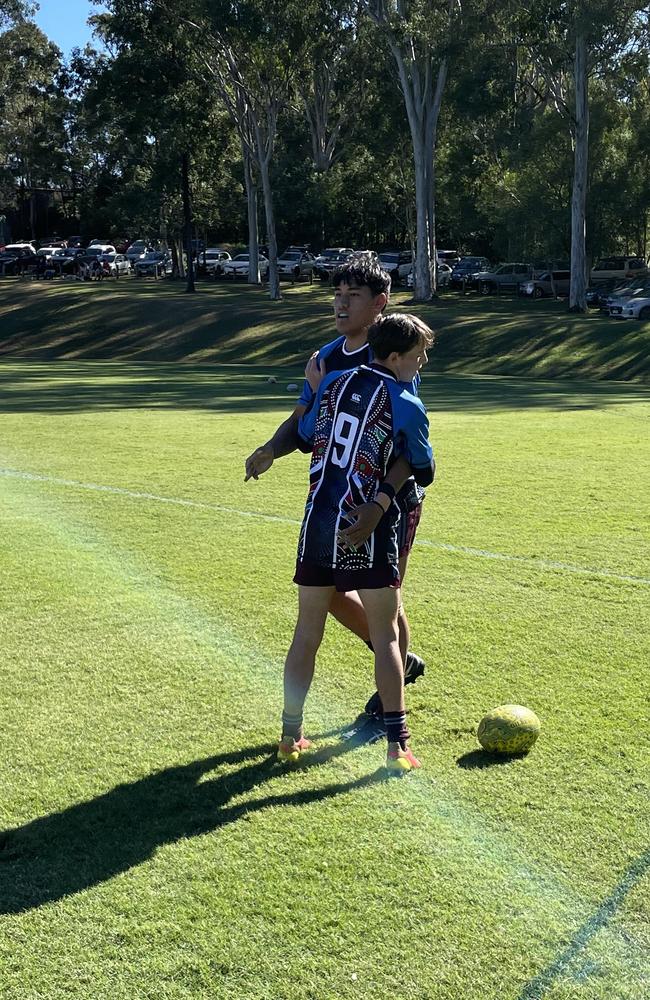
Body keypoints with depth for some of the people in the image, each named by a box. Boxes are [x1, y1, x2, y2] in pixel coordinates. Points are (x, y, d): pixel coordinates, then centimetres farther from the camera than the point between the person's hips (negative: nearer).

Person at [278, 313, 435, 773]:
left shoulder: (334, 382, 7)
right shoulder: (407, 405, -6)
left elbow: (305, 439, 20)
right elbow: (424, 473, 5)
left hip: (318, 521, 5)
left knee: (307, 632, 13)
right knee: (386, 636, 5)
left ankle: (291, 735, 20)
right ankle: (398, 744, 5)